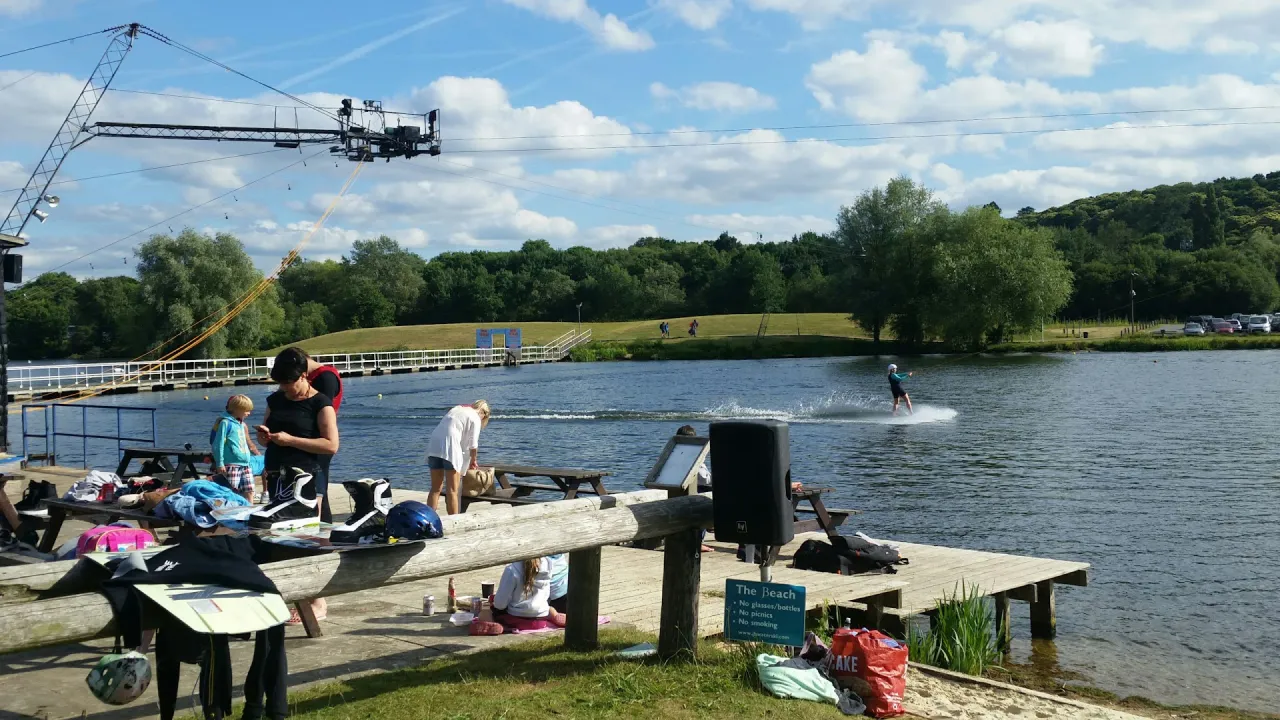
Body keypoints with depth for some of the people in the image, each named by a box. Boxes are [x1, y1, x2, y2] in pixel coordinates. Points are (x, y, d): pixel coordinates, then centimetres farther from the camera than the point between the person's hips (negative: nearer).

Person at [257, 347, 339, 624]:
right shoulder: (276, 400, 13)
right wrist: (264, 434, 0)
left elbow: (331, 445, -15)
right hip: (277, 478, 7)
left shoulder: (320, 403, -7)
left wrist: (290, 439, -18)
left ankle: (317, 603, -1)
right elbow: (266, 434, 25)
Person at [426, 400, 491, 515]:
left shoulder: (457, 409, 26)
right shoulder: (475, 418, 5)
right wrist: (473, 460, 23)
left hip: (433, 445, 7)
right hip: (450, 447, -7)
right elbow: (472, 445, 4)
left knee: (436, 488, 13)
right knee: (453, 491, -1)